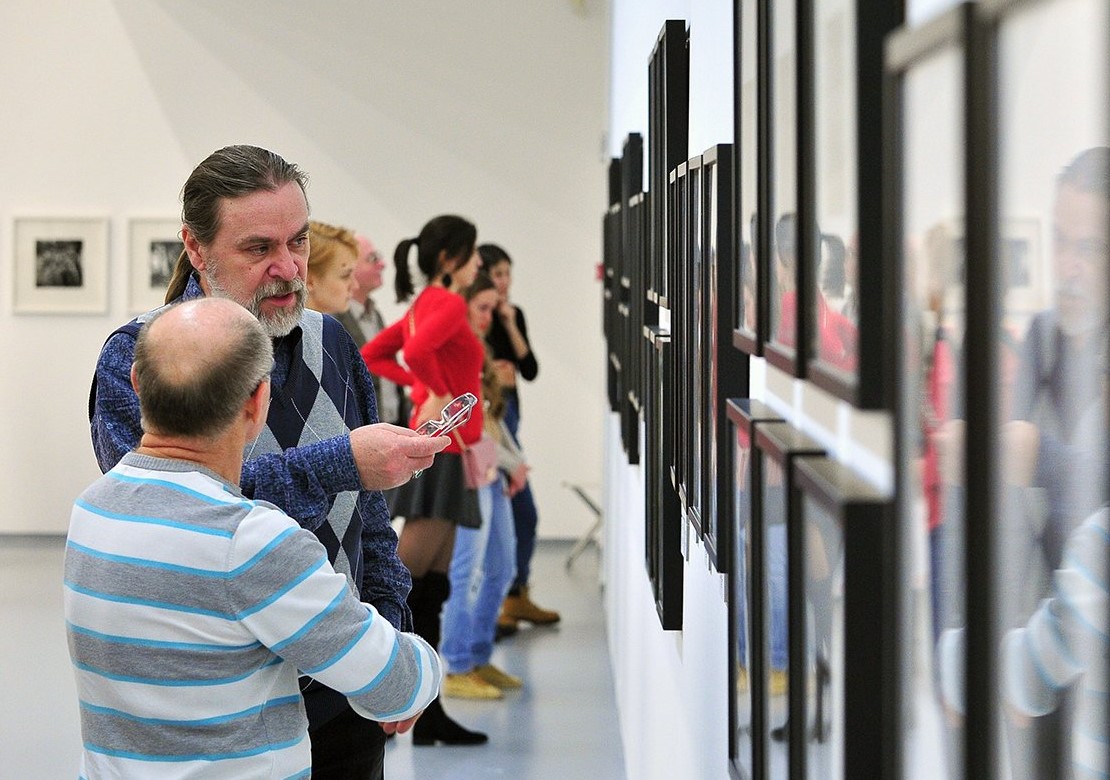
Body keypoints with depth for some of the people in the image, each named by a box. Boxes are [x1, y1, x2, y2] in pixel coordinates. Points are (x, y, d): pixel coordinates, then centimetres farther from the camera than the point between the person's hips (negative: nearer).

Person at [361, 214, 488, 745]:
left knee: (430, 591, 9)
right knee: (405, 583, -10)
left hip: (435, 448, 10)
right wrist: (439, 394, -14)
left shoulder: (424, 305, 16)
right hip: (444, 448, -10)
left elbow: (372, 355, 21)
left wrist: (418, 384, 11)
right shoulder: (448, 304, -12)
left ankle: (428, 713, 12)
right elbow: (418, 350, -30)